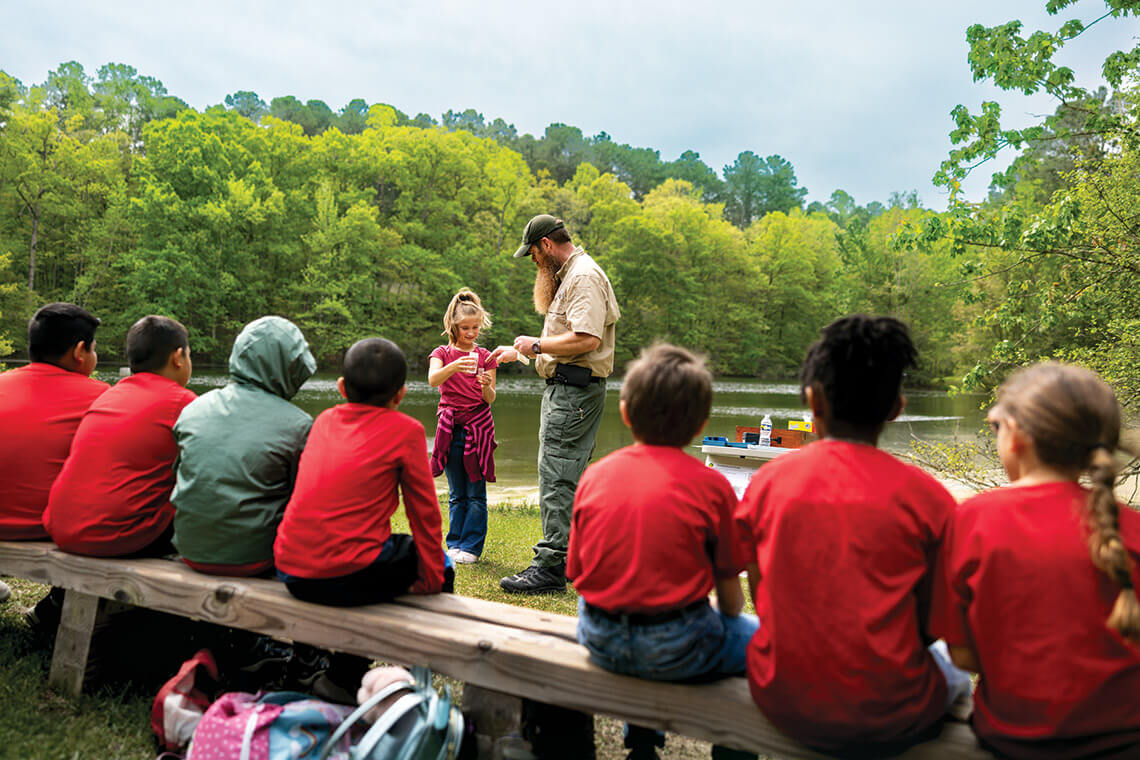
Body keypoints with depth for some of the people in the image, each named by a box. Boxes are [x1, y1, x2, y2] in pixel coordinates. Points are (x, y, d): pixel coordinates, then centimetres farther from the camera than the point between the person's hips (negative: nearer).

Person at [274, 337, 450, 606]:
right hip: (351, 577, -6)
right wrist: (433, 581, 9)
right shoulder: (406, 431, -5)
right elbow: (424, 511, 0)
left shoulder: (324, 420, 10)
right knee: (440, 560, 18)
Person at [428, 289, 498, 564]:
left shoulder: (485, 357, 7)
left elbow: (490, 399, 2)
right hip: (451, 427, 0)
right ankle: (454, 544, 18)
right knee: (457, 494, 8)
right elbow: (433, 379, -19)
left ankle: (471, 547, 8)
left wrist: (486, 385, -20)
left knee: (476, 493, 0)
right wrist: (454, 366, -37)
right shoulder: (442, 353, 4)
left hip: (479, 426, 0)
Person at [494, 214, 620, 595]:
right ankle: (573, 558, 22)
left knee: (557, 480, -10)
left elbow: (586, 339, -24)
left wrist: (537, 344, -14)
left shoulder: (584, 277, -13)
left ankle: (551, 568, -5)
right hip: (563, 389, 11)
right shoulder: (568, 275, 20)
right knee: (563, 478, 14)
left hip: (575, 391, -11)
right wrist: (516, 351, 24)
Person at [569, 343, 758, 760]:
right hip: (673, 650, -5)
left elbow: (576, 572, 4)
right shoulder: (711, 485, -10)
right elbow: (728, 584, -3)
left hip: (599, 642, 5)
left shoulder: (594, 475, -1)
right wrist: (731, 618, 19)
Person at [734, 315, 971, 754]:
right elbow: (931, 625, -4)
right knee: (954, 668, 29)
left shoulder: (767, 482, -8)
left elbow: (763, 603, 1)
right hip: (887, 723, -1)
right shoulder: (925, 496, -13)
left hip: (782, 705, 2)